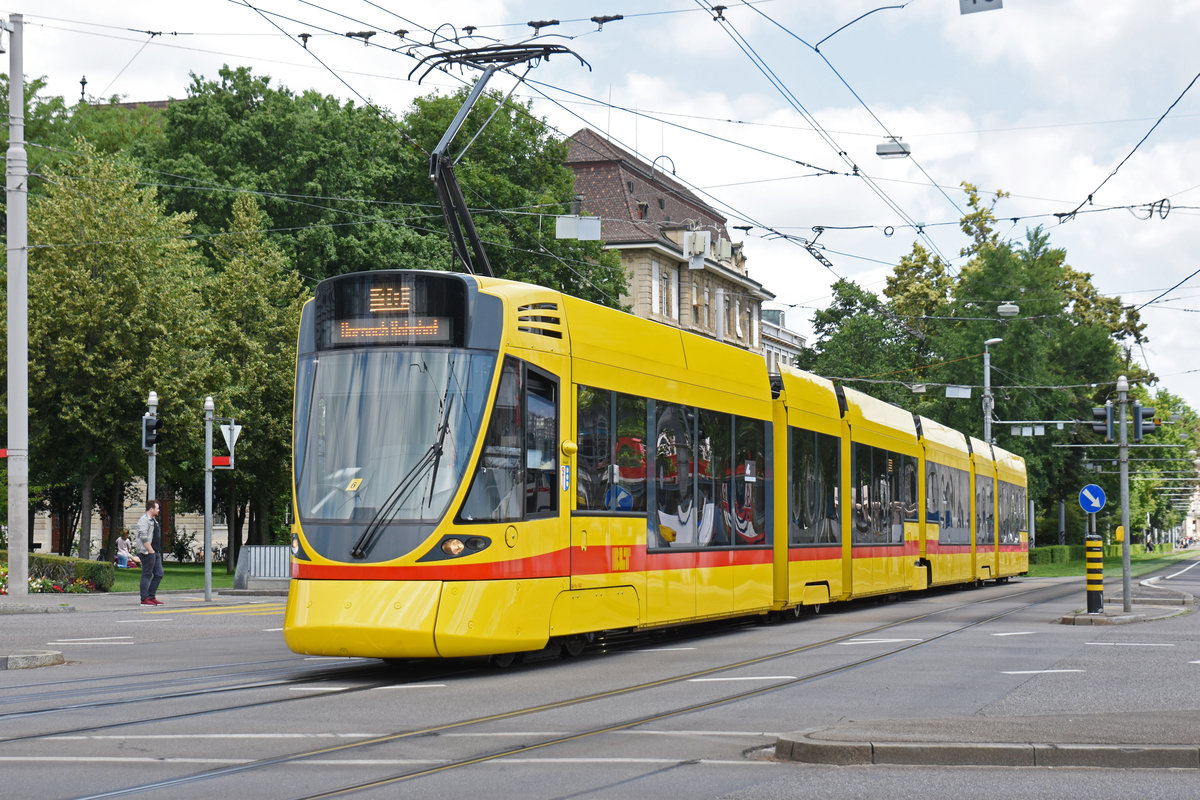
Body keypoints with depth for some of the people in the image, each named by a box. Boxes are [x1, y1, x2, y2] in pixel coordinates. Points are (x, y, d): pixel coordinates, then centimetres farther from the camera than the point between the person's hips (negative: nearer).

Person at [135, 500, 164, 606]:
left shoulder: (153, 520, 19)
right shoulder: (144, 520, -11)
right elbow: (143, 537, -20)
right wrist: (150, 550, -21)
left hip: (156, 552, 10)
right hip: (147, 552, -10)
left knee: (158, 574, 9)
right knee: (147, 575, -6)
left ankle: (151, 597, 15)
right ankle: (145, 599, -3)